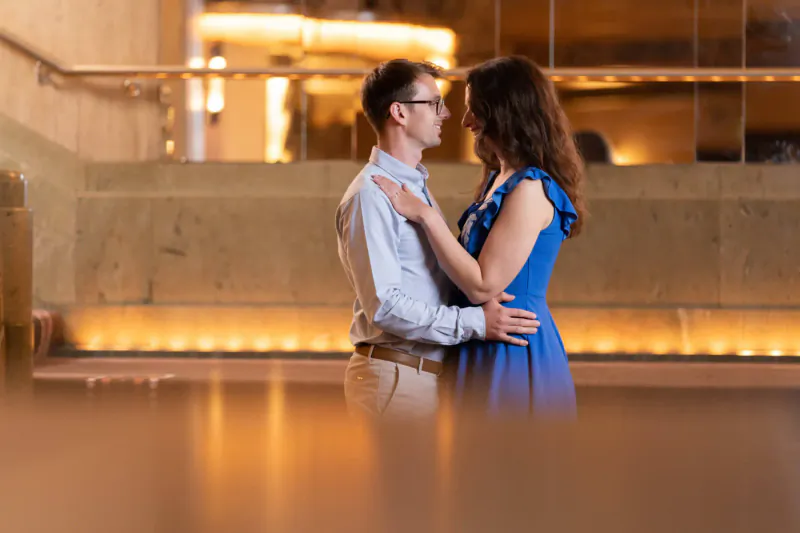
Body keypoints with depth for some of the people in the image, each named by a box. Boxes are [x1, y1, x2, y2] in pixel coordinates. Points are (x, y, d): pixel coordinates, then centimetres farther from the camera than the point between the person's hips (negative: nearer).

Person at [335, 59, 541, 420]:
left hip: (427, 373, 10)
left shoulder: (417, 186, 17)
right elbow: (384, 306, -22)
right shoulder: (370, 196, -15)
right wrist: (476, 322, -21)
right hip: (394, 376, -10)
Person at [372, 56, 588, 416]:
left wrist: (424, 216, -18)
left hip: (513, 356, -10)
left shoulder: (530, 190, -18)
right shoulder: (499, 179, 13)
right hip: (488, 350, 10)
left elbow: (482, 286, -21)